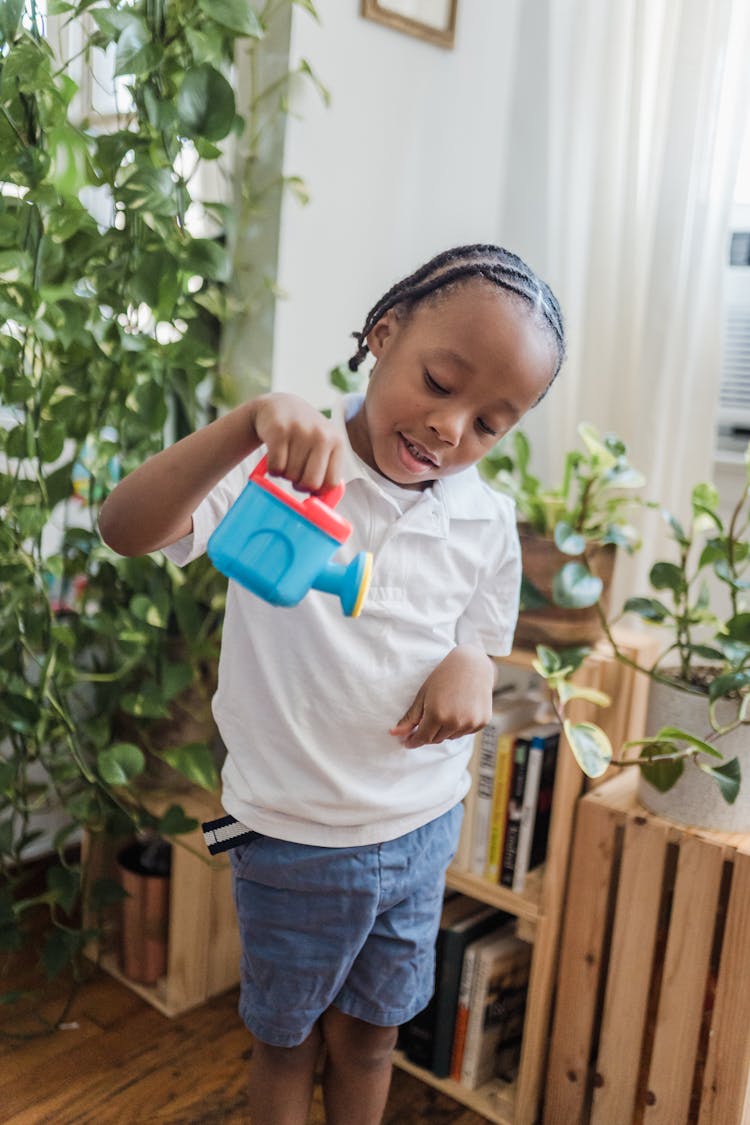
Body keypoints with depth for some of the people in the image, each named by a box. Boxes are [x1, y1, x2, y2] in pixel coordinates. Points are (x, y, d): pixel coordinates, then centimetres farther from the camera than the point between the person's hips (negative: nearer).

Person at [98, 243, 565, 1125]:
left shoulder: (486, 524, -6)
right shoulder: (283, 468, -18)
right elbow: (126, 529, -30)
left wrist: (471, 668, -18)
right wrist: (249, 423, -45)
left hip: (422, 829, 3)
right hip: (293, 838, -3)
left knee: (368, 1038, 24)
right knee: (285, 1043, 21)